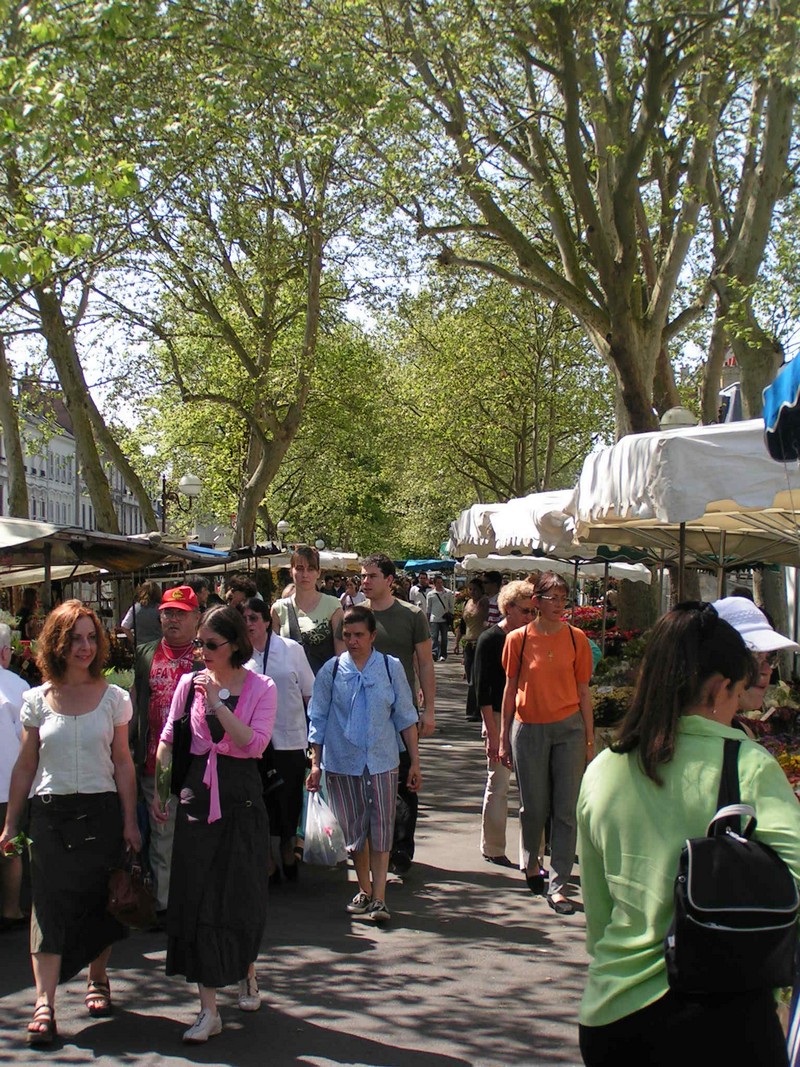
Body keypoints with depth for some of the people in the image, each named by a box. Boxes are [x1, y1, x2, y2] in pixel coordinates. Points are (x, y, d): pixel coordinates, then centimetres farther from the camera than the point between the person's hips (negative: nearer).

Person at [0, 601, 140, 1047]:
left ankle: (98, 979, 28)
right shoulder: (38, 700, 4)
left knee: (99, 902, 7)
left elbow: (123, 763, 4)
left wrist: (130, 821, -1)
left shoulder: (114, 697, 3)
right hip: (51, 813, 0)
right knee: (51, 905, -7)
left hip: (101, 810, 0)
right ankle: (45, 1004, -10)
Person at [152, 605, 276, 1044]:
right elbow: (168, 740, 9)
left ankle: (247, 972, 37)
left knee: (243, 893, 7)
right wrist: (159, 791, 3)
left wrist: (218, 705, -19)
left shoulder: (261, 688, -2)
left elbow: (254, 744, -14)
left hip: (242, 800, -1)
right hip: (197, 796, 1)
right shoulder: (190, 684, 3)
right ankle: (208, 1008, 1)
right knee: (196, 896, -3)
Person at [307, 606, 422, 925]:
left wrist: (414, 761, 5)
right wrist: (315, 763, 3)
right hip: (342, 762, 1)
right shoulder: (331, 670, 0)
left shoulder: (390, 668, 1)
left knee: (381, 827, -3)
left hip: (382, 761, 0)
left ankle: (378, 898, 0)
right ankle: (364, 891, 25)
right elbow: (318, 719, 6)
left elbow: (405, 717, 6)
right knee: (354, 829, 9)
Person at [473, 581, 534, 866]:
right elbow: (482, 690, -8)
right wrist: (492, 732, -12)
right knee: (498, 784, 2)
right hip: (499, 717, -5)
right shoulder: (490, 640, -5)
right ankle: (493, 849, 15)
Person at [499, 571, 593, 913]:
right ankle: (530, 862, 37)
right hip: (528, 728, 0)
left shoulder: (576, 638, 0)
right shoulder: (518, 639, -1)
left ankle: (558, 885, 5)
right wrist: (504, 737, 6)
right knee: (534, 806, 9)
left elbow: (583, 691, 4)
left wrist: (589, 740, 3)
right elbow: (510, 688, 5)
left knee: (567, 810, -1)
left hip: (569, 728, 0)